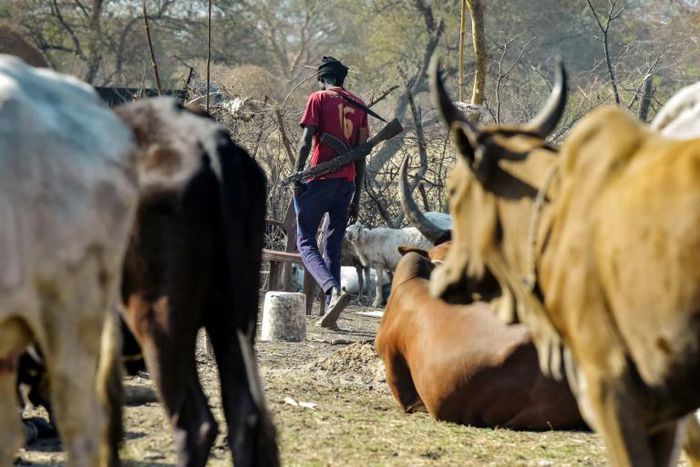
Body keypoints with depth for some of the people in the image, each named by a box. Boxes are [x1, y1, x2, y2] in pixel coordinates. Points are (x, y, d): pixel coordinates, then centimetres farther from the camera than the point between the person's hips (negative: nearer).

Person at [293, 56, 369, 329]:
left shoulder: (318, 99, 0)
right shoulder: (358, 105, 14)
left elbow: (306, 141, -11)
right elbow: (361, 154, 13)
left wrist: (296, 178, -8)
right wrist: (356, 197, 16)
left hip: (321, 180, -5)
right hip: (347, 182, 5)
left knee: (306, 242, 0)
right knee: (333, 245, 11)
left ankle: (334, 290, -24)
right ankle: (330, 312, 6)